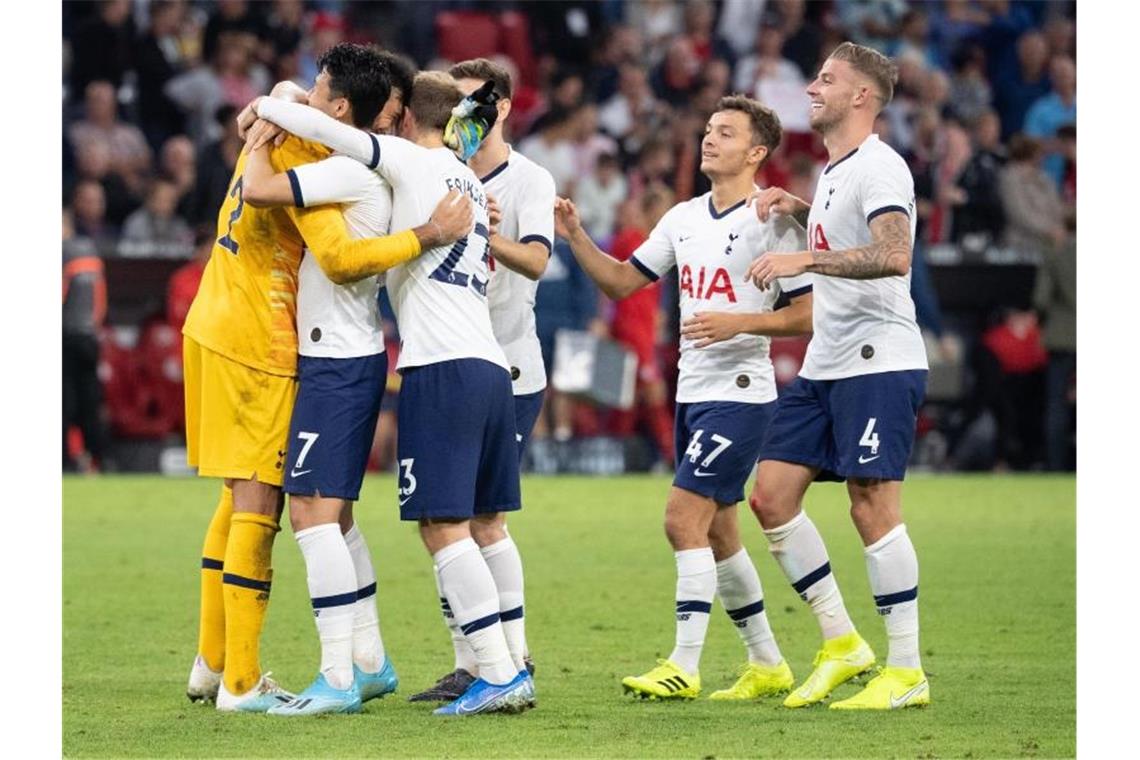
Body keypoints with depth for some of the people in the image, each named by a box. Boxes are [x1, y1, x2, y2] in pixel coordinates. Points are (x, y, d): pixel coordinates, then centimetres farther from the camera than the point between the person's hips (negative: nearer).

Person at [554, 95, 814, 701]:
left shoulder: (772, 221, -9)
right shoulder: (683, 218, 13)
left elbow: (809, 313, -12)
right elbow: (621, 281, 18)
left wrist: (740, 323, -23)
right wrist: (575, 237, 3)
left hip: (739, 392, -8)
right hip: (692, 393, 8)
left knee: (684, 518, -15)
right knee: (715, 532, 12)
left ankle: (684, 667, -12)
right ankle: (767, 664, 22)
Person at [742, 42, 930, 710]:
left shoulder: (879, 167, -12)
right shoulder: (834, 171, 17)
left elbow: (894, 255, -28)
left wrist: (805, 258, -30)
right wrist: (799, 207, 22)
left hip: (879, 364, -10)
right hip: (825, 367, 10)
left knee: (873, 507, -9)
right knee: (771, 494, 4)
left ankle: (906, 672, -3)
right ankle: (841, 643, 12)